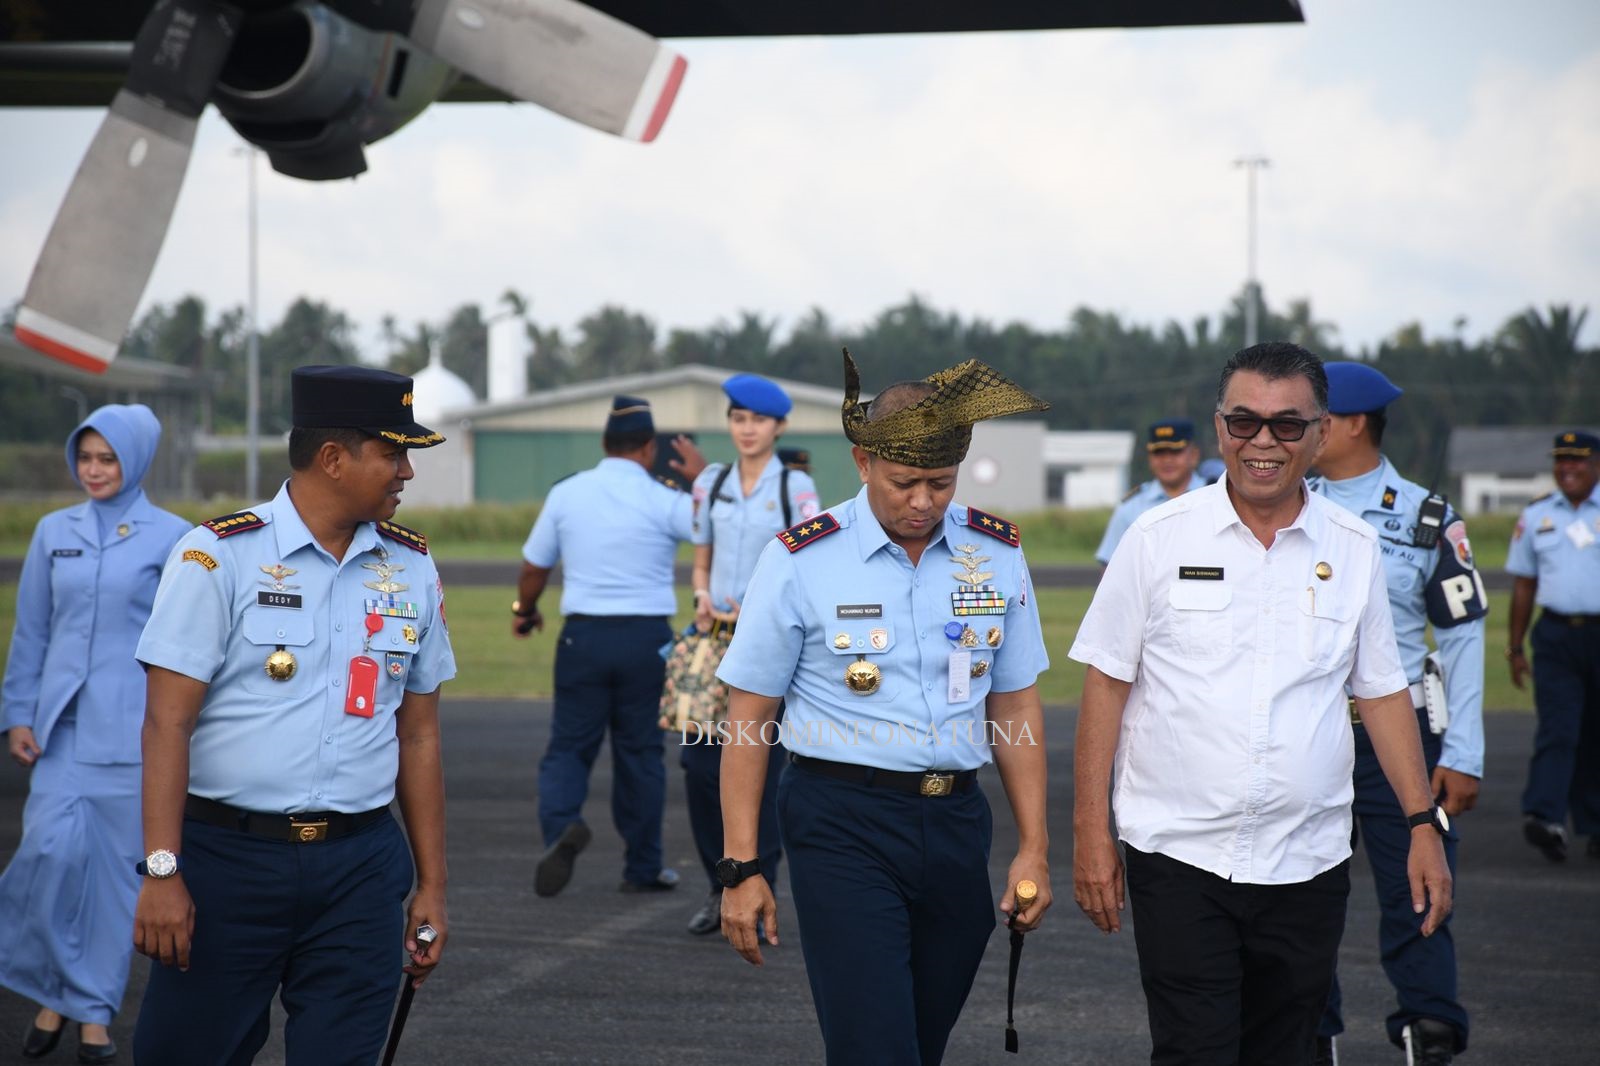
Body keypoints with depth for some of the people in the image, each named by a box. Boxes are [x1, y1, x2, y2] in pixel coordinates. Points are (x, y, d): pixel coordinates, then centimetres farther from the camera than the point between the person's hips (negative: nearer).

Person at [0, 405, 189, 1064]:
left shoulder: (171, 538, 0)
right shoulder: (54, 533, 8)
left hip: (133, 725, -2)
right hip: (63, 725, 2)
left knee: (117, 863, 1)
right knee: (55, 846, -13)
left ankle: (93, 1010, 12)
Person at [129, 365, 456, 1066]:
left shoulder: (412, 568, 10)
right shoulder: (219, 556, -5)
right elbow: (167, 722, -8)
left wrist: (430, 885, 13)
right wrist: (162, 872, -15)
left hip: (361, 871, 4)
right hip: (228, 856, -3)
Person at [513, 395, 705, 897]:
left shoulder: (566, 493, 2)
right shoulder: (663, 502, -7)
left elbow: (535, 566, 10)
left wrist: (524, 611, 29)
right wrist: (704, 478, 10)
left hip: (584, 634, 1)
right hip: (646, 637, -1)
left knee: (569, 744, 8)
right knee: (640, 751, 10)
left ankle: (561, 824, -21)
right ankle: (643, 868, 16)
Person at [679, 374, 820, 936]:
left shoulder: (796, 487, -2)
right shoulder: (711, 483, 9)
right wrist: (702, 600, -3)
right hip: (715, 635, 4)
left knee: (759, 771, -3)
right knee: (699, 763, 0)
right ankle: (721, 887, 16)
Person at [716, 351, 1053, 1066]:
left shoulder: (997, 553, 5)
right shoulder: (801, 561, -6)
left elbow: (1016, 706, 12)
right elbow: (749, 717, -1)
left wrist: (1034, 846, 7)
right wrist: (741, 867, -5)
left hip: (955, 822, 4)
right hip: (842, 826, -4)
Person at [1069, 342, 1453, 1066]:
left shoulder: (1354, 549, 6)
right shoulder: (1159, 538, -1)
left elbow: (1383, 692, 12)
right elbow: (1106, 683, 1)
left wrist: (1423, 824, 6)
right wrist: (1090, 830, -3)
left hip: (1308, 863, 3)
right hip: (1178, 856, -2)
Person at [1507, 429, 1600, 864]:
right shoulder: (1536, 516, 11)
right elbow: (1523, 584, 15)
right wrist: (1515, 647, 12)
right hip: (1555, 636, 1)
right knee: (1556, 729, -12)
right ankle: (1545, 817, -23)